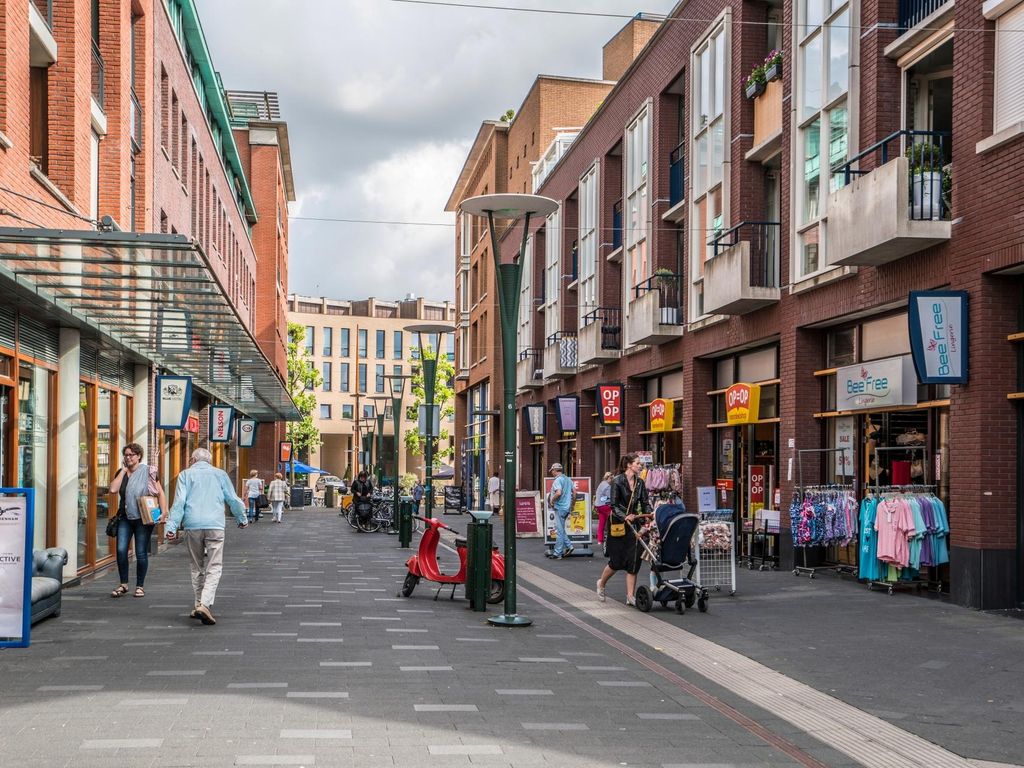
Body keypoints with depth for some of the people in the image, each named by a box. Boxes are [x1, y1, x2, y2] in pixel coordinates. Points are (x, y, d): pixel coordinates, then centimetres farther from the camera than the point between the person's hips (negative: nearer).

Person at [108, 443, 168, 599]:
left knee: (141, 553, 0)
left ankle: (140, 586, 13)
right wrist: (124, 470, -6)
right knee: (121, 550, -6)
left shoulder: (148, 471, -3)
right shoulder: (121, 473, 9)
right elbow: (113, 489, -9)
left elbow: (160, 493, -3)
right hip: (125, 518, 3)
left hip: (143, 519, -3)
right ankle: (123, 584, 9)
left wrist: (164, 512, -13)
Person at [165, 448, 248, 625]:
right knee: (214, 567, -4)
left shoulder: (186, 474, 11)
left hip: (192, 526, 1)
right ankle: (205, 604, -20)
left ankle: (200, 604, 18)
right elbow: (233, 500, 17)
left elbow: (179, 502, 0)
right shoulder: (220, 474, 15)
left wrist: (172, 526, -4)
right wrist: (242, 519, 32)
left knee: (197, 567, 14)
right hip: (215, 526, -1)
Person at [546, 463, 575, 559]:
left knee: (559, 530, -4)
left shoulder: (558, 480, -13)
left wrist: (551, 500, -13)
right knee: (561, 530, 18)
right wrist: (572, 504, 23)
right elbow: (574, 493, 15)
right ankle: (568, 546, 12)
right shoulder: (568, 479, 14)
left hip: (559, 508, -9)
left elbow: (558, 493, -28)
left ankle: (557, 553, -1)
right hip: (567, 508, 9)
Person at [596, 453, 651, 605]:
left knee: (633, 560, -1)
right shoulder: (617, 481, -12)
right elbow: (614, 505, -15)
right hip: (617, 524, -5)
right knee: (617, 561, 0)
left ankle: (630, 596, 3)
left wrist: (650, 514, -13)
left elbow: (645, 503, 6)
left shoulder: (640, 483, 6)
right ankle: (601, 583, 29)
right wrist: (625, 517, -29)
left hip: (633, 523, 5)